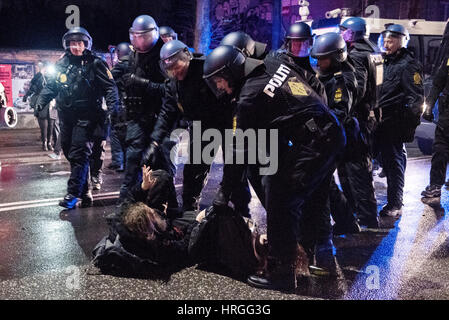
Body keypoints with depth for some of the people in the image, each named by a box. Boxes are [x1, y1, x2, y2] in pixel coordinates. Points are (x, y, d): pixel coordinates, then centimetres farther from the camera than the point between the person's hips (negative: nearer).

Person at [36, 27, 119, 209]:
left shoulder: (94, 64, -1)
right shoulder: (62, 64, 13)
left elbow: (110, 86, -4)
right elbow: (51, 87, 20)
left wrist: (112, 107, -17)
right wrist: (40, 102, 7)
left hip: (86, 116, -6)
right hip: (66, 116, 6)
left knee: (79, 153, -11)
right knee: (69, 152, 8)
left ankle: (73, 193, -8)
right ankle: (85, 191, 20)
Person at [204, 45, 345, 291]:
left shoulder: (249, 98, -10)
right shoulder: (275, 67, 13)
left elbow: (239, 151, -8)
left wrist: (223, 193, -1)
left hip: (310, 146, -10)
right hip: (332, 133, 10)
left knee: (280, 206, -4)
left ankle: (280, 273, 4)